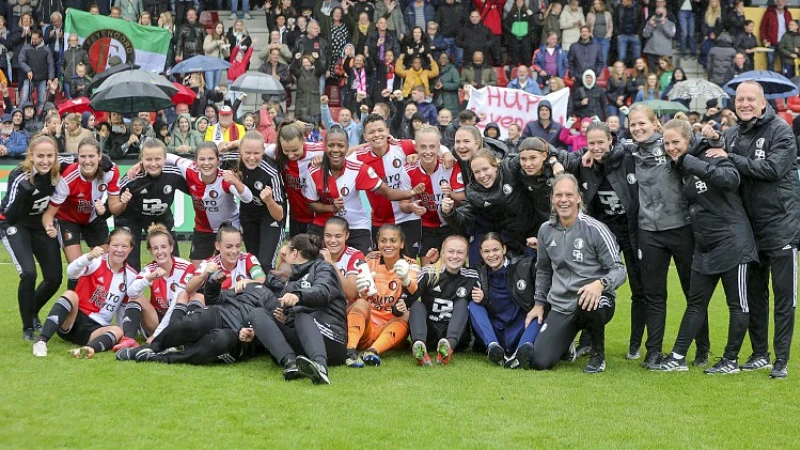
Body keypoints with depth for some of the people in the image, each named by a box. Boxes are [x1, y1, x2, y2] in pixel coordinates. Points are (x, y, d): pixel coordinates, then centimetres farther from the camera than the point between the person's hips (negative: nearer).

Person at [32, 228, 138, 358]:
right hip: (71, 321, -3)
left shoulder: (131, 276, 3)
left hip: (97, 328, 3)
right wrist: (88, 257, -50)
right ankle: (41, 341, -41)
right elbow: (71, 272, -31)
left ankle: (90, 348, -59)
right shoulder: (97, 262, -8)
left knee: (118, 331, -28)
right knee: (71, 295, -31)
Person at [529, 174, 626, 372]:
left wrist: (600, 284, -32)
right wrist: (539, 303, 21)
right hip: (560, 307, 4)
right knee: (539, 362, -14)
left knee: (588, 304, -42)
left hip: (593, 301, -4)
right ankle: (566, 343, 24)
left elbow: (619, 269, -12)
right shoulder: (546, 230, 8)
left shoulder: (595, 229, -9)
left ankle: (598, 354, -9)